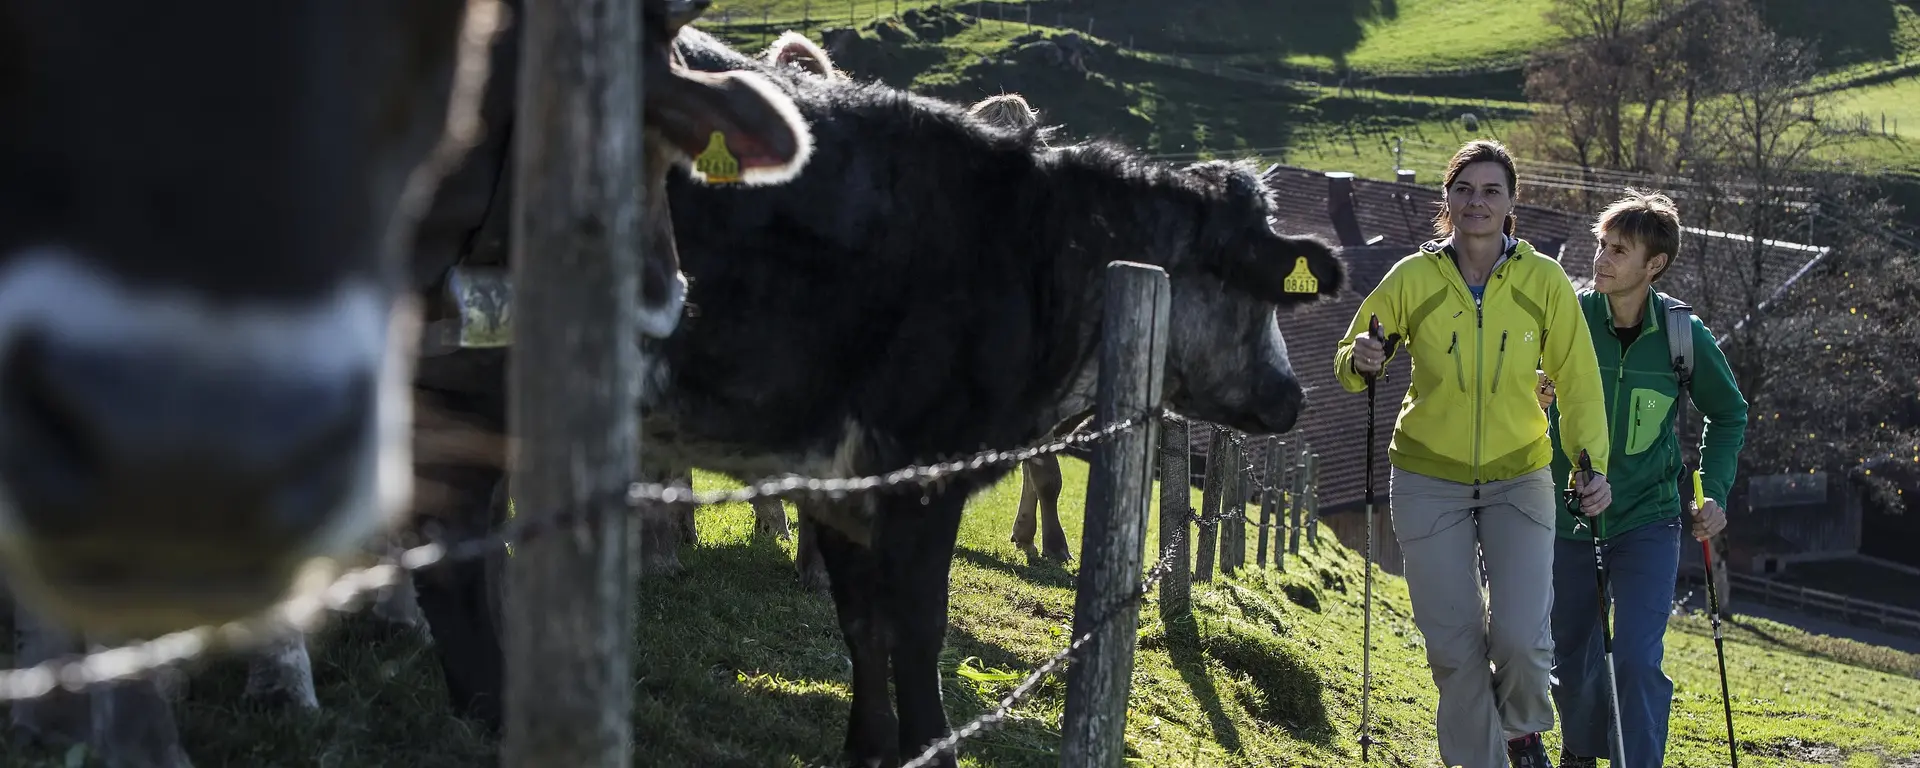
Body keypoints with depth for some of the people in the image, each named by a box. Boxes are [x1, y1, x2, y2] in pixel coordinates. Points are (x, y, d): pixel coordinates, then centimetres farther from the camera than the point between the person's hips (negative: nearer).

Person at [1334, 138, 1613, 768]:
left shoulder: (1544, 280, -7)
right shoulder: (1413, 278, -7)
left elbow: (1578, 380, -1)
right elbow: (1349, 364, 1)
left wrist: (1594, 462, -14)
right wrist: (1360, 362, -22)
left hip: (1518, 478, 0)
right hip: (1429, 481, 0)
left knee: (1520, 637, -13)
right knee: (1453, 644, 0)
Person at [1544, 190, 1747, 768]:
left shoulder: (1683, 334, -8)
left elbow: (1729, 414, 9)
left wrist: (1713, 493, 0)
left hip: (1647, 519, -1)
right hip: (1569, 516, 2)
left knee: (1637, 660, -15)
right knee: (1573, 661, 14)